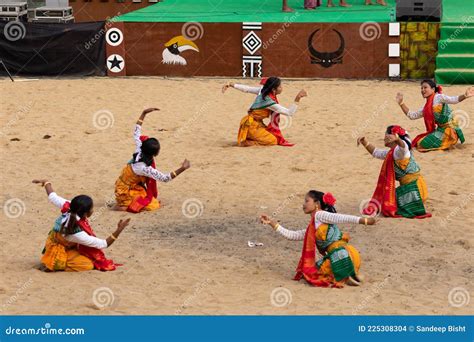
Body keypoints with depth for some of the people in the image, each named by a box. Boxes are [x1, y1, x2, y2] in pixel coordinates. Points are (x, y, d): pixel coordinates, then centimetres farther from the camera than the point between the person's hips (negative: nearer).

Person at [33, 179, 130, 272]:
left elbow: (52, 197, -4)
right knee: (89, 265, -19)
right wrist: (118, 230, -32)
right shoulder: (78, 235, -38)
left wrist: (46, 182, 15)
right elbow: (104, 244, -28)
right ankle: (57, 266, -9)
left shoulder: (67, 207, -24)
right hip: (58, 254, -8)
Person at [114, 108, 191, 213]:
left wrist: (144, 113, -2)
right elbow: (165, 178, -30)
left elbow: (136, 133, 0)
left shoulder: (139, 152, -13)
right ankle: (124, 206, -6)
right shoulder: (145, 168, -32)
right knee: (154, 205, -9)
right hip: (125, 192, -8)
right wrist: (182, 169, -36)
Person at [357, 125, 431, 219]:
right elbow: (376, 153, 31)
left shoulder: (399, 150, -15)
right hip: (406, 187, 10)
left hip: (413, 188, -10)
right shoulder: (391, 153, 18)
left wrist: (397, 139, -62)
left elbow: (403, 146, -40)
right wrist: (365, 143, 16)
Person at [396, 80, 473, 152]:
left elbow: (453, 100, -24)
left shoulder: (439, 97, -9)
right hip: (440, 130, 9)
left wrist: (465, 96, -43)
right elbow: (412, 115, 21)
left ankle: (446, 144, 0)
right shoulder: (426, 108, 15)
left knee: (424, 144, -16)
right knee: (418, 142, 13)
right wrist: (401, 103, 17)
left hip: (449, 131, -9)